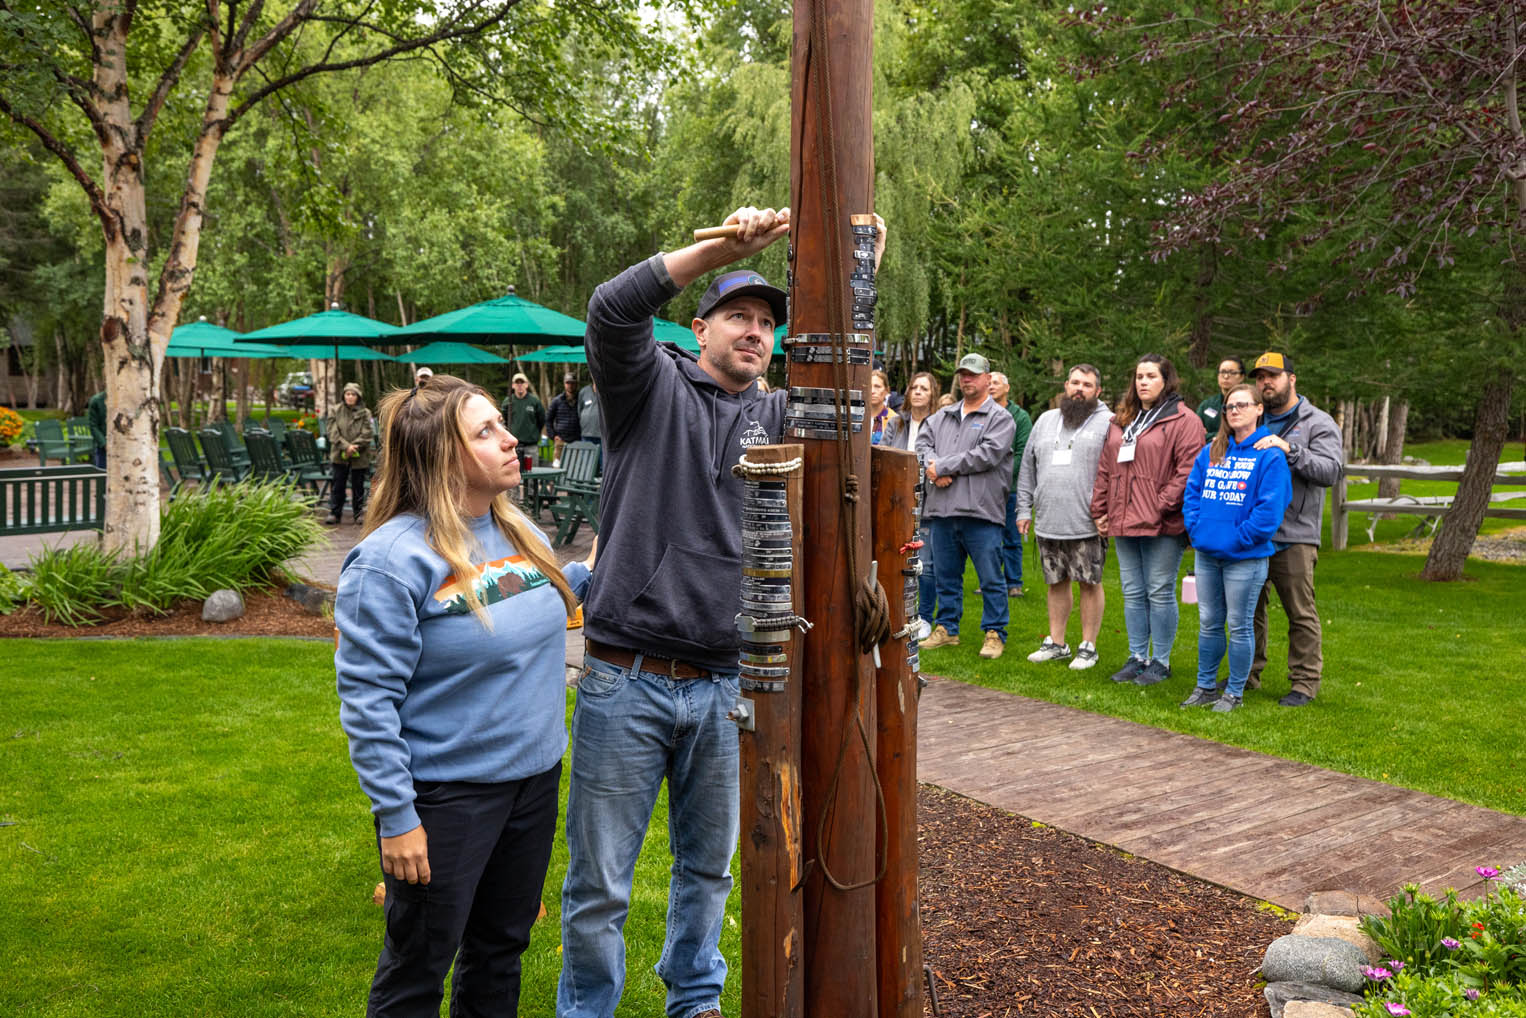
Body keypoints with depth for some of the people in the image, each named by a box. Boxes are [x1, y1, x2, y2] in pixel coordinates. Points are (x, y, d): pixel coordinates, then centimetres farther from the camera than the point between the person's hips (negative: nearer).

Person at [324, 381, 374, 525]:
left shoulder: (365, 413, 1)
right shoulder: (335, 411, 4)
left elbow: (366, 434, -5)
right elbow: (332, 432, -5)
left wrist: (354, 447, -16)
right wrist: (346, 446, -15)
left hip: (360, 456, -1)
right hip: (340, 456, 1)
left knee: (358, 485, 7)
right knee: (337, 485, 3)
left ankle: (359, 513, 16)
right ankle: (334, 513, 10)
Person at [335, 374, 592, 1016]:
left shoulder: (519, 531, 3)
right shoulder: (390, 559, -20)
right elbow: (366, 698, -19)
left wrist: (588, 574, 5)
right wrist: (395, 817, -19)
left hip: (535, 779, 7)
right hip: (445, 797, -7)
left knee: (502, 947, 22)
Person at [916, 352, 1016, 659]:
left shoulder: (1000, 418, 0)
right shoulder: (942, 416, 18)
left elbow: (988, 454, -13)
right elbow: (922, 442, 10)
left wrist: (943, 466, -12)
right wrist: (932, 466, -12)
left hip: (981, 510, -5)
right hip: (942, 509, 5)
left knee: (990, 578, 0)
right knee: (946, 574, 13)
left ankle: (995, 633, 9)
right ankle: (947, 628, 24)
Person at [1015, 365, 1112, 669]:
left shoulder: (1108, 423, -2)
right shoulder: (1045, 420, 15)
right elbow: (1028, 469, 17)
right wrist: (1024, 509, 11)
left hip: (1087, 524, -5)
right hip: (1047, 522, 5)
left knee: (1090, 583, 3)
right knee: (1056, 582, 13)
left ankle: (1088, 646, 13)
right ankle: (1056, 643, 24)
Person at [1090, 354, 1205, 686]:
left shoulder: (1183, 420, -4)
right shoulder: (1120, 421, 17)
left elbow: (1188, 469, -13)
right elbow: (1105, 469, 17)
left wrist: (1162, 506, -17)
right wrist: (1100, 510, 11)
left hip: (1162, 525, -6)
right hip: (1124, 522, 7)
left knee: (1160, 593, 0)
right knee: (1133, 593, 12)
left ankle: (1160, 661, 10)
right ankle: (1137, 658, 21)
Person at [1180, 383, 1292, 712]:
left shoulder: (1270, 455, -8)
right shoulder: (1210, 452, 10)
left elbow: (1270, 509, -14)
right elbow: (1192, 492, 12)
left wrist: (1237, 540, -16)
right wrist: (1196, 529, -2)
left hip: (1245, 558, -5)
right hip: (1206, 553, 5)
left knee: (1239, 626, 4)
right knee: (1209, 623, 13)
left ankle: (1234, 692, 16)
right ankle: (1205, 687, 25)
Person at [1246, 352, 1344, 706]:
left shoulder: (1318, 423, 1)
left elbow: (1331, 470, -14)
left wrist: (1289, 450, -23)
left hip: (1293, 537, -5)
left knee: (1301, 613, -1)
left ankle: (1305, 682, 9)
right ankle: (1246, 674, 24)